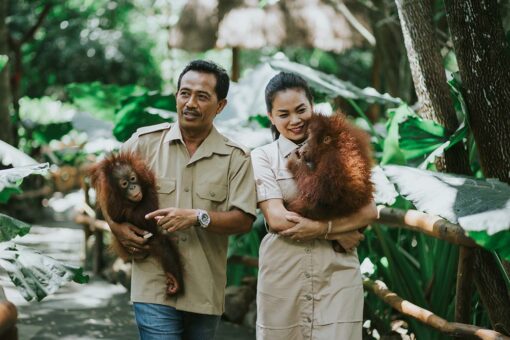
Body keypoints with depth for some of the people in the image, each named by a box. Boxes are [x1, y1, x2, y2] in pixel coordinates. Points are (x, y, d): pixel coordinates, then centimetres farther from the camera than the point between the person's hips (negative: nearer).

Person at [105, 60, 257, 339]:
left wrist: (198, 217, -19)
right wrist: (118, 228, -2)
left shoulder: (235, 157, 2)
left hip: (206, 292, 2)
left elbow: (244, 220, -4)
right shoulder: (146, 142, 3)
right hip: (154, 285, -2)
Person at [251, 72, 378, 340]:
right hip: (283, 277, -1)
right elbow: (277, 219, -9)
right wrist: (337, 232, -8)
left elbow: (368, 211, 0)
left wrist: (322, 227, -13)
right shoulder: (263, 157, 3)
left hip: (338, 275, 1)